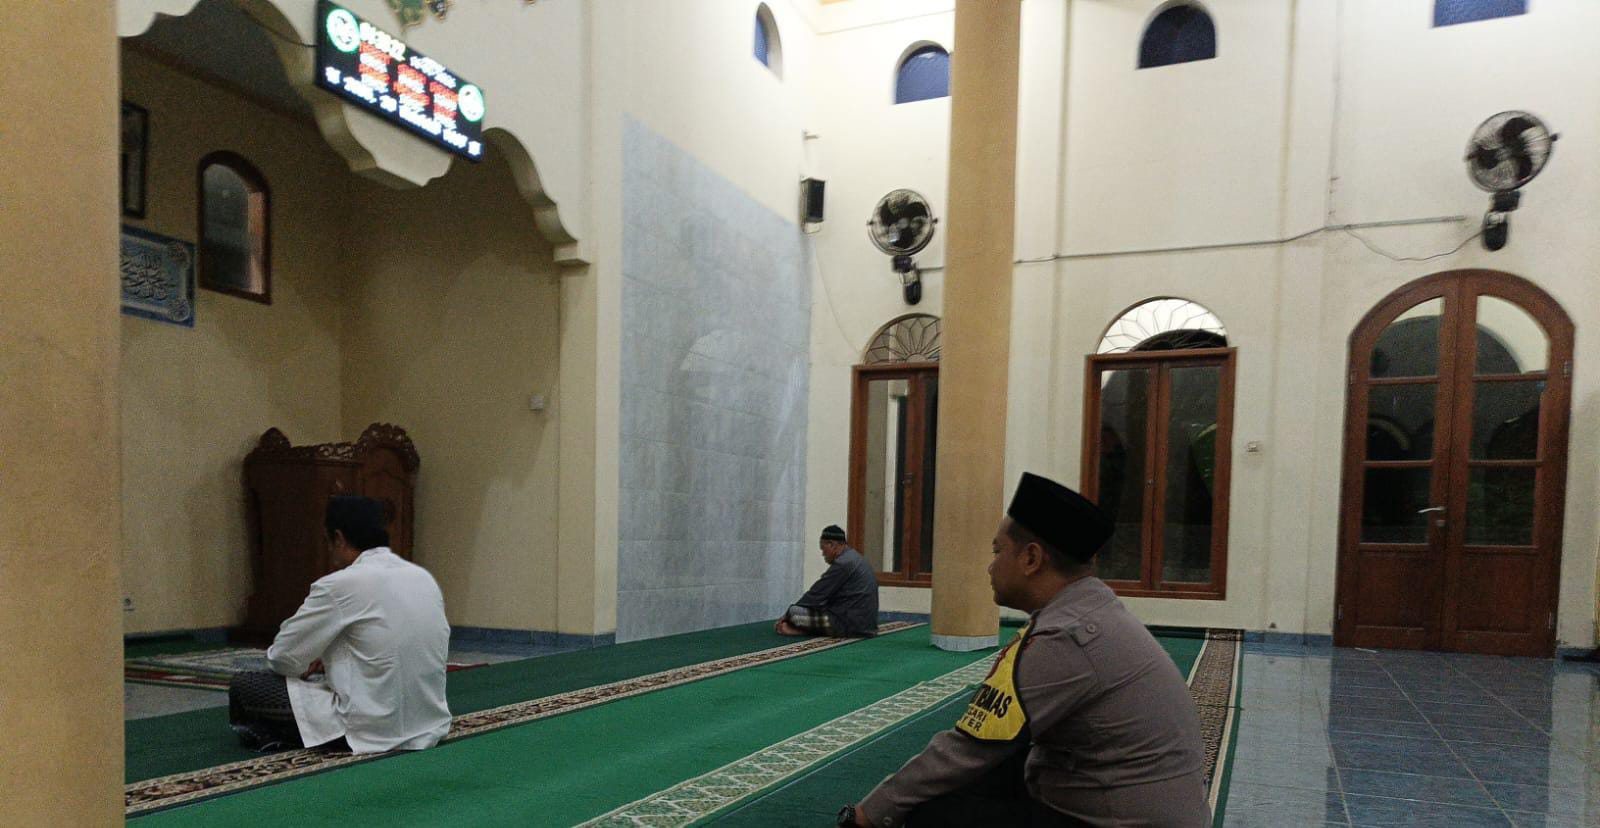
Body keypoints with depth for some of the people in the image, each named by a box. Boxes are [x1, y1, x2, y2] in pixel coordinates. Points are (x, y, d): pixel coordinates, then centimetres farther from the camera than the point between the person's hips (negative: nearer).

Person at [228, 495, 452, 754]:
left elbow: (283, 658, -1)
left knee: (243, 686, 7)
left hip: (373, 729, -7)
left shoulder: (340, 585, -12)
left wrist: (309, 665, 20)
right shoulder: (423, 577, 6)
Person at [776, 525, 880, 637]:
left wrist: (788, 615, -1)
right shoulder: (853, 558, 17)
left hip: (850, 622, -10)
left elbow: (817, 594, -12)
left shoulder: (843, 563, -15)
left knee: (794, 611, -17)